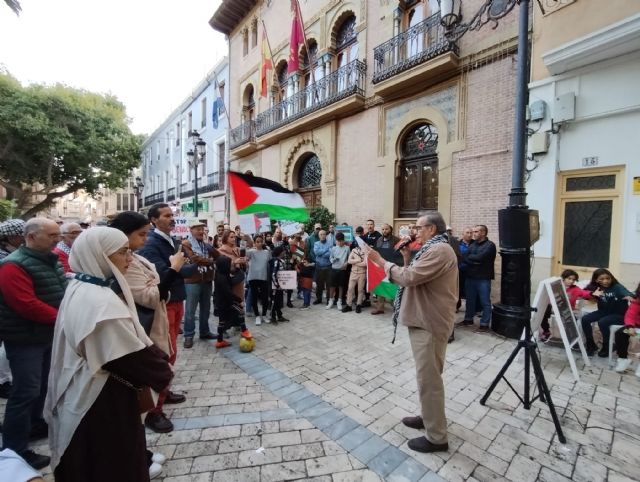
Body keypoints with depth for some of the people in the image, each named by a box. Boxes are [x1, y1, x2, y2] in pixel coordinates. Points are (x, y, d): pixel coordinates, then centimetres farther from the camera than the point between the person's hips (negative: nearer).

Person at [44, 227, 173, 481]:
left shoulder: (80, 289, 2)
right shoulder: (101, 301, -30)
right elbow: (132, 357, -26)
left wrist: (159, 358, -1)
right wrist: (163, 372, -9)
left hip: (81, 395, 10)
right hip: (103, 402, -10)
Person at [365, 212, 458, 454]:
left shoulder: (439, 250, -19)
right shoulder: (433, 249, 16)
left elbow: (409, 278, -27)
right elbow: (414, 277, 15)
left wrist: (382, 261, -16)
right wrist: (408, 257, 2)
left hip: (430, 323, -11)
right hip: (424, 319, 11)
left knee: (429, 378, 0)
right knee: (427, 375, 22)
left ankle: (436, 437, 15)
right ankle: (428, 417, 38)